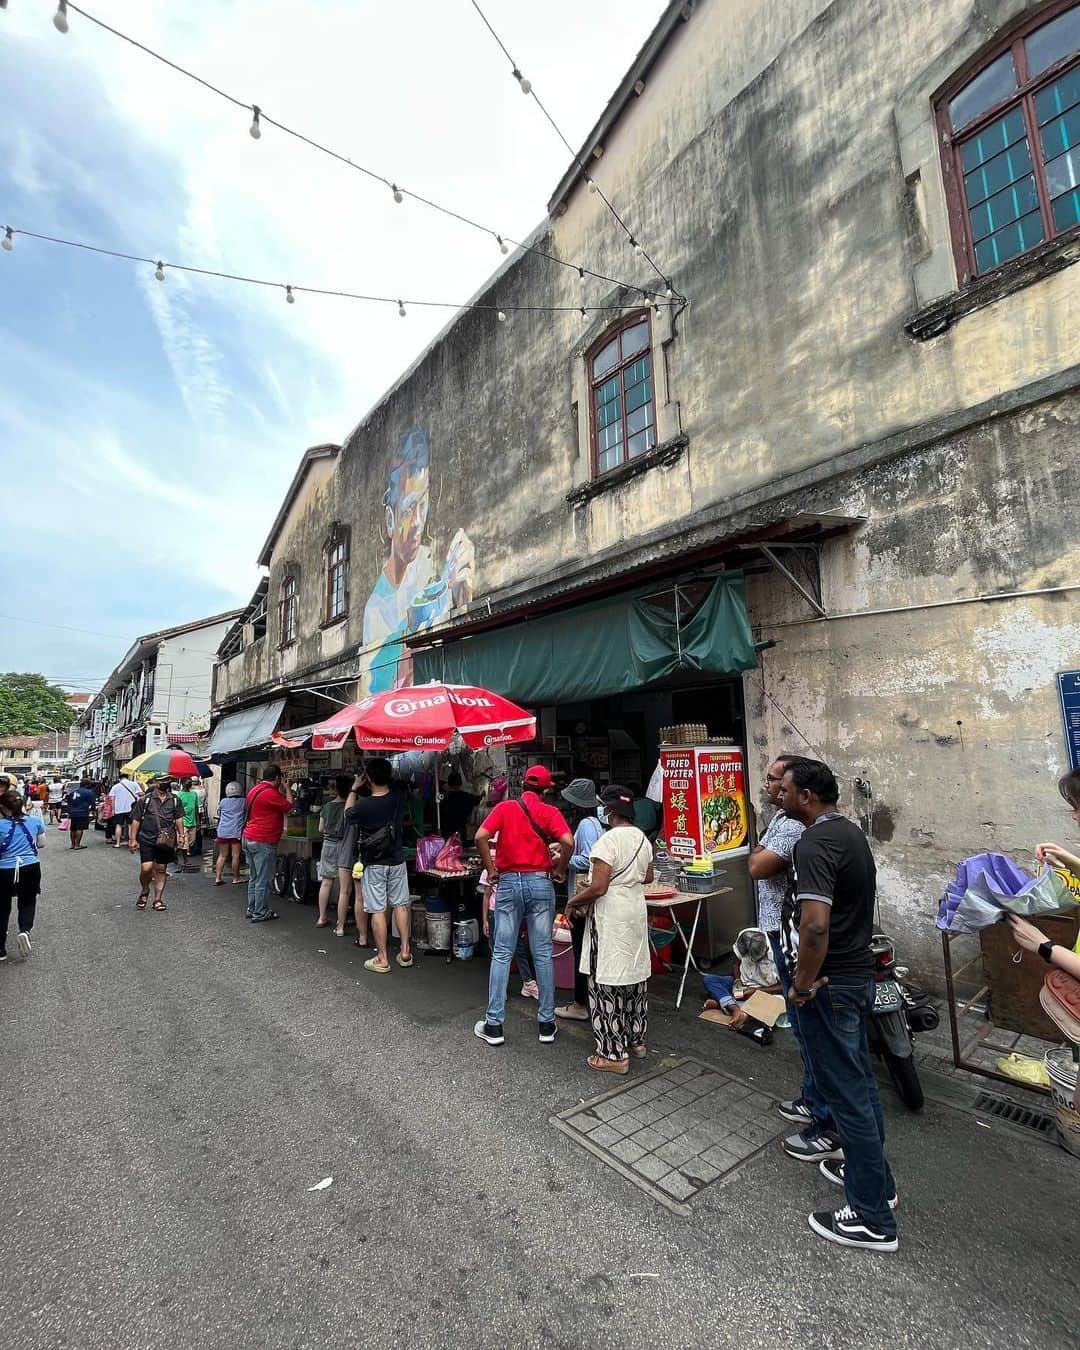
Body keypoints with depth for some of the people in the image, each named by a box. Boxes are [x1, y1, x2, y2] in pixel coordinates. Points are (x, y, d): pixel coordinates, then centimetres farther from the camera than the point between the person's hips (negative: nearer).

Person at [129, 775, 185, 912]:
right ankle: (144, 892, 21)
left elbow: (179, 819, 10)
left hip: (166, 842, 2)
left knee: (161, 870, 9)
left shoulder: (175, 800, 8)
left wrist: (181, 835, 0)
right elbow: (136, 820, 3)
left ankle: (158, 899, 19)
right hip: (147, 840, -2)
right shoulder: (145, 799, 0)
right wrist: (133, 839, 0)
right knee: (146, 868, -9)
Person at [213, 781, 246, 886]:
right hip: (236, 831, -3)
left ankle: (218, 878, 11)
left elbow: (219, 814, 18)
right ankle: (236, 878, 9)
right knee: (235, 856, 2)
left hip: (223, 831, 3)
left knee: (222, 856, 11)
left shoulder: (223, 801, 4)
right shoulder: (243, 802, -1)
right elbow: (246, 816, 11)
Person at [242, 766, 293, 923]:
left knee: (253, 878, 17)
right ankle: (260, 913, 5)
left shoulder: (254, 790, 12)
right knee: (263, 880, -1)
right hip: (263, 842, -10)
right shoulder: (270, 793, -18)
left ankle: (252, 909, 25)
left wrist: (281, 792, 19)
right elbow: (288, 806, -10)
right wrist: (287, 789, 2)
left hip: (248, 839, 10)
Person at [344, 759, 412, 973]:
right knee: (401, 904, 14)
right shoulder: (399, 796, -10)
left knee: (377, 910, 4)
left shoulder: (362, 805, -19)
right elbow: (397, 784, 17)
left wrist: (354, 788, 9)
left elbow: (348, 815, 5)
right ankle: (405, 951, 18)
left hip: (373, 864, -3)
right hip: (397, 861, 3)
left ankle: (382, 959, 11)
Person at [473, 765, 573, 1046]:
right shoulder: (550, 811, -1)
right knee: (543, 954, 8)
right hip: (540, 883, 0)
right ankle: (546, 1023, 18)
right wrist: (559, 868, 0)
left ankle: (494, 1025, 13)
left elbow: (481, 837, -11)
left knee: (502, 954, 7)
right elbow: (567, 842, -16)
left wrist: (490, 870, -1)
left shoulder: (504, 807, 2)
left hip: (508, 882, 1)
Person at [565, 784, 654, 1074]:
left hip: (611, 918, -8)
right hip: (636, 912, 9)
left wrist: (573, 901, -7)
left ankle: (615, 1054, 11)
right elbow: (648, 877, 18)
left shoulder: (608, 840, -20)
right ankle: (636, 1041, 32)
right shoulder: (642, 838, 5)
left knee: (607, 983, 2)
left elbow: (598, 888, -22)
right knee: (635, 975, 18)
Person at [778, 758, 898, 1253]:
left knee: (846, 1091, 4)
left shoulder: (814, 843, -24)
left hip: (830, 984, -9)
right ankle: (871, 1173, 41)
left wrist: (802, 985, -18)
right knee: (859, 1078, 23)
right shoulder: (851, 832, 6)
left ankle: (872, 1219, 19)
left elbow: (815, 926, -33)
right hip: (860, 973, 9)